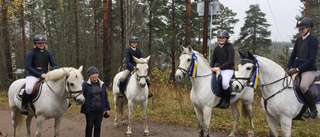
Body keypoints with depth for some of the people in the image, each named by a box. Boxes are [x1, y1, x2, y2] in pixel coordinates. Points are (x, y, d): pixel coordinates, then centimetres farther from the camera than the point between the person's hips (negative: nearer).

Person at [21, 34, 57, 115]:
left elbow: (54, 65, 11)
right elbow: (28, 67, -9)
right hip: (33, 75, -5)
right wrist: (40, 74, -17)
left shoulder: (47, 53, 11)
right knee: (29, 89, -34)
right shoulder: (31, 53, -2)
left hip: (45, 75, 5)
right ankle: (24, 106, -7)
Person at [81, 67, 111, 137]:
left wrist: (107, 108, 7)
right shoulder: (85, 84, -7)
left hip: (99, 109, 4)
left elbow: (105, 97, 8)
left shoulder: (102, 84, 5)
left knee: (98, 126, 12)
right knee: (89, 126, 8)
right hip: (90, 110, -3)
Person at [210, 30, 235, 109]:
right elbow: (213, 60, 19)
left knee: (225, 83, -32)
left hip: (228, 69, -7)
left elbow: (230, 61, -15)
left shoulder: (230, 47, -6)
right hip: (217, 69, 7)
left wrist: (219, 67, -22)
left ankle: (227, 101, -8)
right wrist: (210, 67, -2)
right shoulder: (217, 48, 14)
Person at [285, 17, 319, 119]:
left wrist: (297, 69, -20)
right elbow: (293, 55, 15)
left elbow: (311, 60, -14)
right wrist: (287, 68, -1)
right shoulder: (298, 40, 13)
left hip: (309, 69, -7)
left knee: (303, 86, -32)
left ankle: (314, 110, -9)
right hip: (296, 68, 7)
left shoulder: (313, 40, -7)